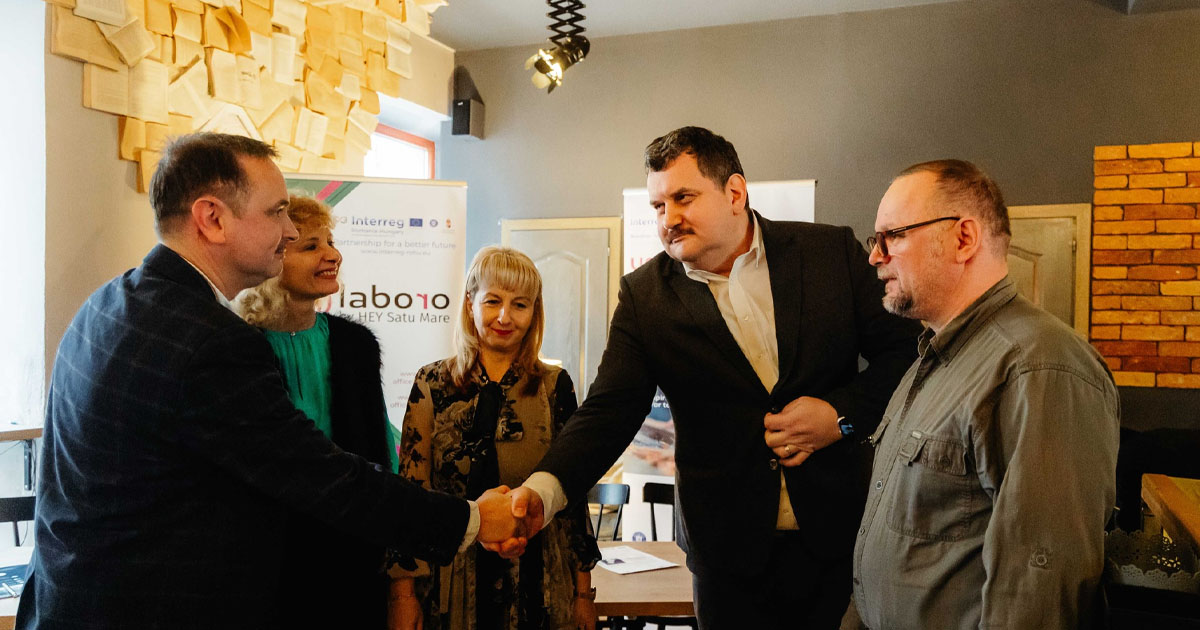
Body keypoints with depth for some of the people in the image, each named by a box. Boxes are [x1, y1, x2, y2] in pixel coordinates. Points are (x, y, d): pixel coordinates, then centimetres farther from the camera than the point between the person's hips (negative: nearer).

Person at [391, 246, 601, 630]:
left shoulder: (554, 386, 0)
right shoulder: (432, 384, -1)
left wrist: (584, 594, 3)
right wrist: (405, 595, -5)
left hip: (536, 587, 0)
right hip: (450, 584, 0)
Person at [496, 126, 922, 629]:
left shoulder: (833, 252, -3)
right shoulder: (643, 296, -3)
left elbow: (902, 350, 3)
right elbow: (608, 411, -8)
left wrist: (843, 414, -14)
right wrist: (542, 491, -24)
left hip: (840, 531, 1)